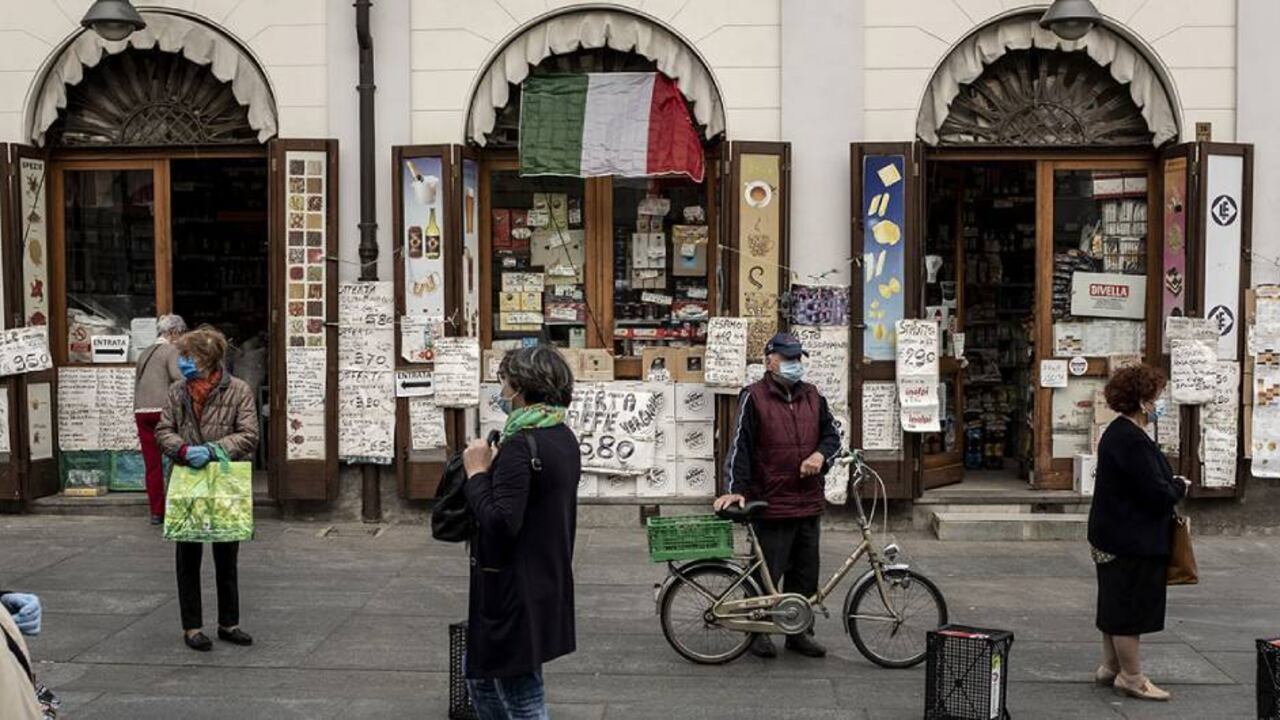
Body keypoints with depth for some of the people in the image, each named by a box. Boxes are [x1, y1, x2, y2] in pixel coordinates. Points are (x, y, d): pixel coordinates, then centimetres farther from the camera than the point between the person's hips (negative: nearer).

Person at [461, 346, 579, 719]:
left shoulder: (520, 445, -20)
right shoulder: (563, 437, 9)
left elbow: (501, 523, -26)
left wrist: (478, 473, -15)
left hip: (516, 591, -10)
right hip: (548, 583, 10)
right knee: (480, 673, 24)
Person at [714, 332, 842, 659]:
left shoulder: (812, 396, 13)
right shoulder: (754, 397, -5)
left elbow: (832, 434, 18)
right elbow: (740, 444, -9)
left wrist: (820, 455, -4)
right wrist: (737, 489, -14)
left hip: (809, 502, 6)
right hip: (771, 504, -6)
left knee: (806, 572, 12)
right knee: (767, 572, 0)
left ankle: (799, 632, 24)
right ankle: (760, 631, 14)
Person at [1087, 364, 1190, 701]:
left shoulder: (1116, 433, 11)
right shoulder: (1133, 441, -23)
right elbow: (1157, 493, -24)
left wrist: (1171, 486, 7)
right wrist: (1180, 487, -6)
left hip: (1112, 535, 11)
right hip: (1133, 541, -11)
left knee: (1117, 605, 19)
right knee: (1131, 607, 0)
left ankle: (1111, 667, 30)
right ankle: (1131, 678, 10)